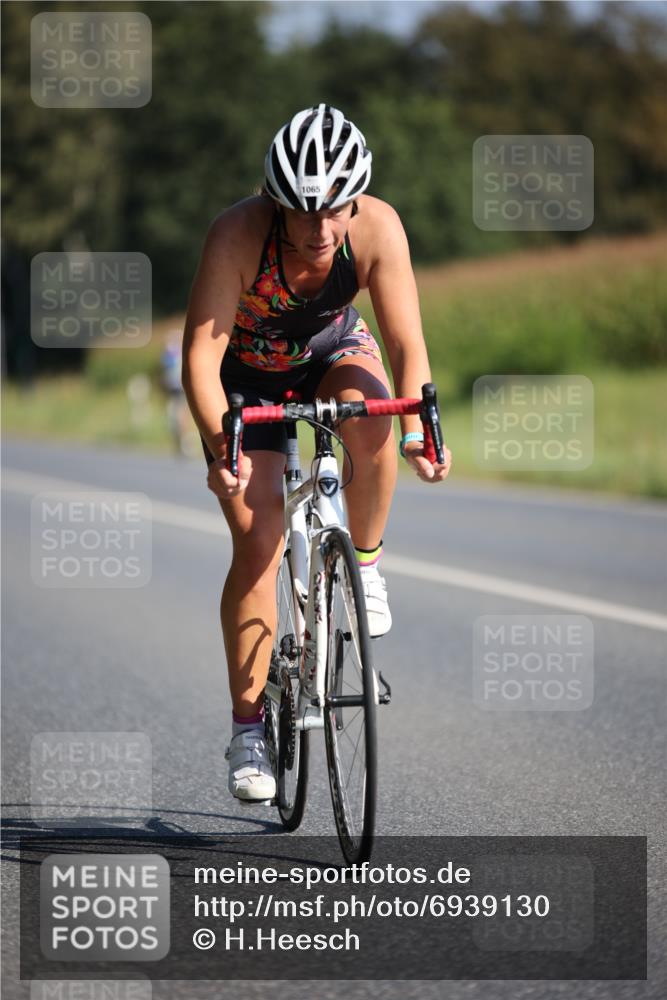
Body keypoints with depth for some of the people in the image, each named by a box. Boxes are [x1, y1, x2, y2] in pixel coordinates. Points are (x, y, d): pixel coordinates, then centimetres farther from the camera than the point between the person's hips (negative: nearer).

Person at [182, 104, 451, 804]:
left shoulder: (378, 228, -29)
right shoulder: (239, 234, -35)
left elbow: (407, 345, -27)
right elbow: (202, 352, -37)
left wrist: (418, 428, -43)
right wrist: (220, 445, -51)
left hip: (332, 350, 2)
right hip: (248, 371, -1)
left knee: (368, 418, -35)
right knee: (257, 546, -11)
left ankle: (365, 563, -9)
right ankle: (248, 728, -1)